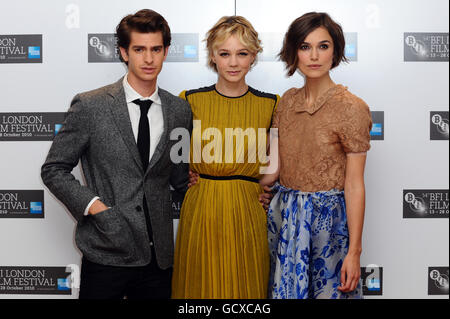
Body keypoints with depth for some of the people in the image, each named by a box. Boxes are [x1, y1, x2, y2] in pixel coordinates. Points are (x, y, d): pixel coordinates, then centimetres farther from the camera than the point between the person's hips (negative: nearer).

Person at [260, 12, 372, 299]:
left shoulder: (351, 108, -12)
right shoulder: (288, 101, 5)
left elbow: (354, 186, -13)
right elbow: (275, 166, 6)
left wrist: (354, 252, -13)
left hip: (327, 219, -5)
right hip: (285, 216, 5)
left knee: (326, 290, 9)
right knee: (284, 289, 15)